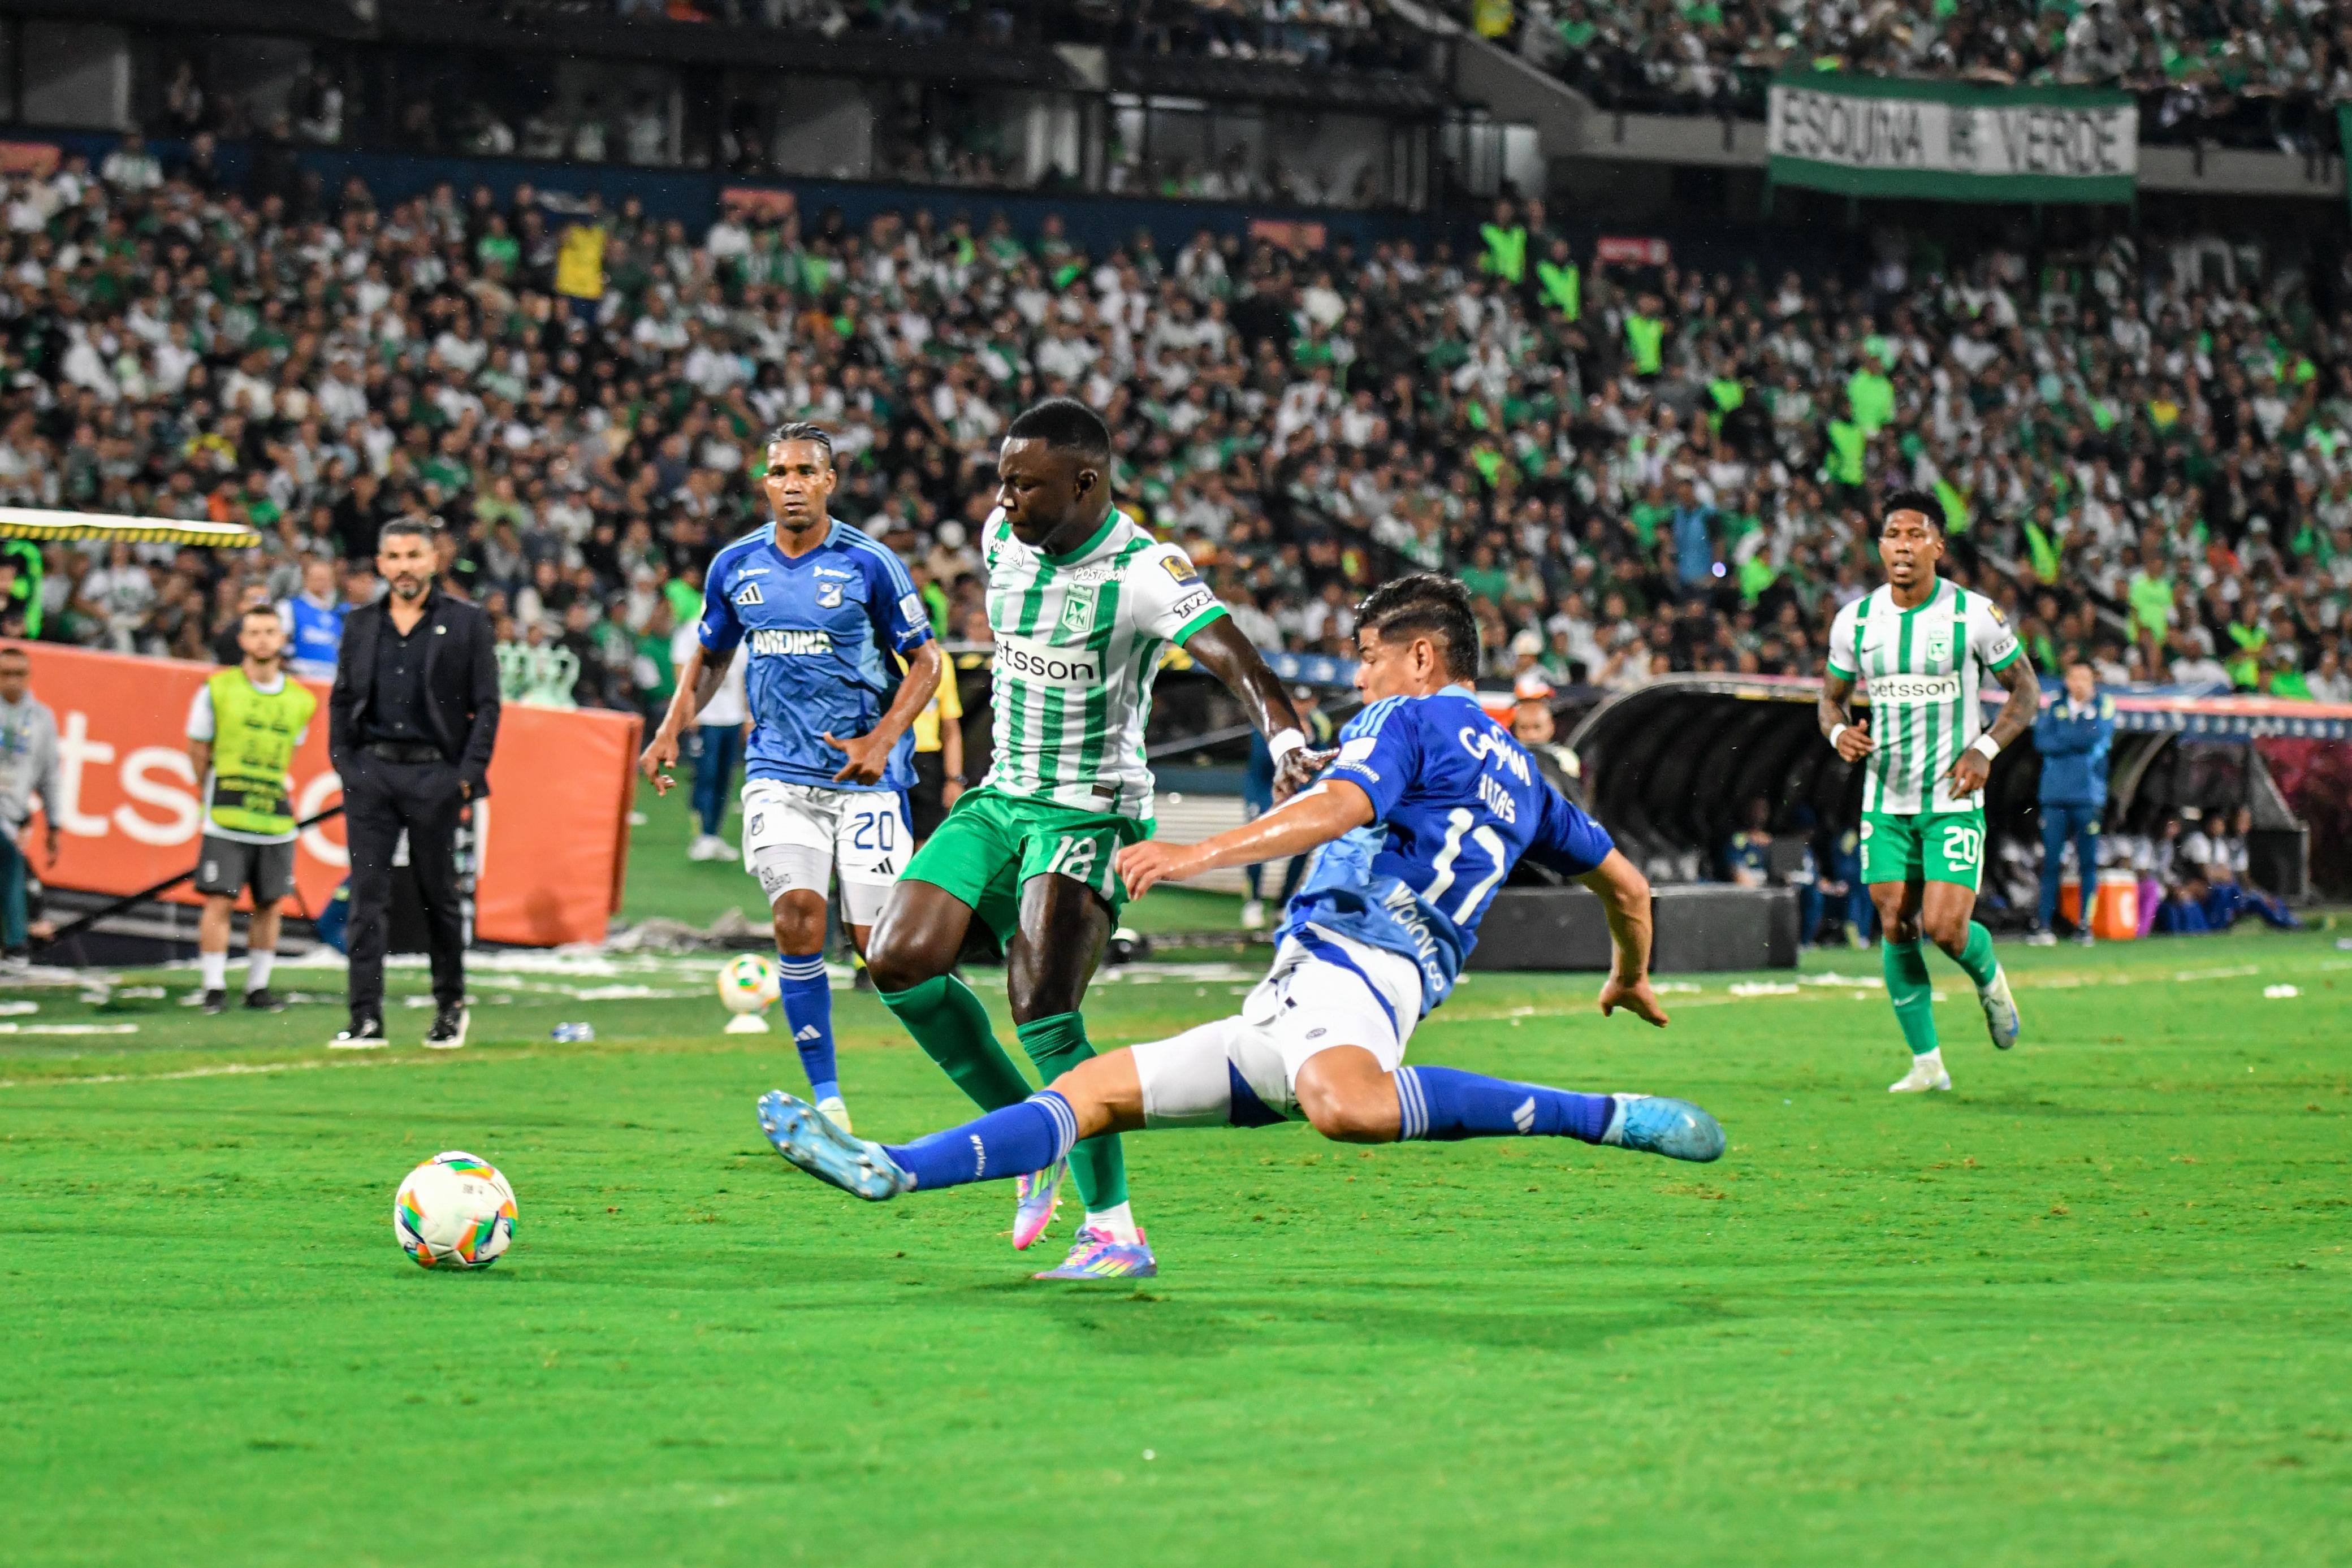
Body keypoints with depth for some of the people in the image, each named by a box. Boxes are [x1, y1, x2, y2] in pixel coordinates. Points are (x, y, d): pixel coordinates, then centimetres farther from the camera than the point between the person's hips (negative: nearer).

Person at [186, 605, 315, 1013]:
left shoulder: (300, 700, 8)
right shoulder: (218, 690, 0)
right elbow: (198, 751, 8)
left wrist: (280, 791, 13)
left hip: (276, 821, 3)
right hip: (226, 821, -3)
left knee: (269, 904, 6)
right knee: (219, 901, -7)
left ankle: (258, 987, 16)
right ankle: (214, 988, -1)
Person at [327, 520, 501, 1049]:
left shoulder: (466, 623, 3)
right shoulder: (360, 624, 12)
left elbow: (486, 705, 1)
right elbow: (341, 700, 15)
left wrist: (469, 774, -7)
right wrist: (342, 763, 3)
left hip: (435, 776, -2)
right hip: (370, 772, 2)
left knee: (439, 895, 6)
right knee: (367, 896, -5)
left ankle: (451, 1005, 23)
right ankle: (366, 1020, -7)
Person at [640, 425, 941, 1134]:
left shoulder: (868, 564, -6)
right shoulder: (735, 566, 6)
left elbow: (924, 661, 0)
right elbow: (709, 655, 21)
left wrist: (882, 740, -14)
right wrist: (671, 729, 6)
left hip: (864, 772, -3)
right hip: (779, 773, 3)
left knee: (878, 941, -7)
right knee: (797, 921, -13)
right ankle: (827, 1099, -4)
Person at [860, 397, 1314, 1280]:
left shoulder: (1143, 572, -19)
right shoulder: (1003, 538, 3)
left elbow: (1233, 660, -31)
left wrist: (1285, 737, -51)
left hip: (1091, 812, -7)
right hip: (998, 801, 7)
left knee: (1044, 1017, -19)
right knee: (898, 962, -7)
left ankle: (1115, 1231, -12)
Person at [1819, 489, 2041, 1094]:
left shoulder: (1975, 614, -8)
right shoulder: (1854, 620, 0)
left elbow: (2026, 690, 1)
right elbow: (1831, 696, 13)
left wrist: (1985, 749, -14)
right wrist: (1839, 731, -10)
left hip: (1954, 799, -3)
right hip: (1885, 800, 3)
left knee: (1945, 928, -14)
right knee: (1896, 928, 1)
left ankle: (1987, 974, 22)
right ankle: (1927, 1063, 12)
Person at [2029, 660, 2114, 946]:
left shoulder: (2104, 707, 8)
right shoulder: (2055, 709, 13)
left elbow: (2097, 737, -9)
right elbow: (2041, 740, -2)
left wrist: (2062, 736, -3)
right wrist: (2079, 739, -8)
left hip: (2088, 796, -1)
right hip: (2055, 795, 1)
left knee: (2087, 862, -3)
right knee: (2050, 860, -4)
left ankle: (2084, 924, 2)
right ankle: (2043, 924, -3)